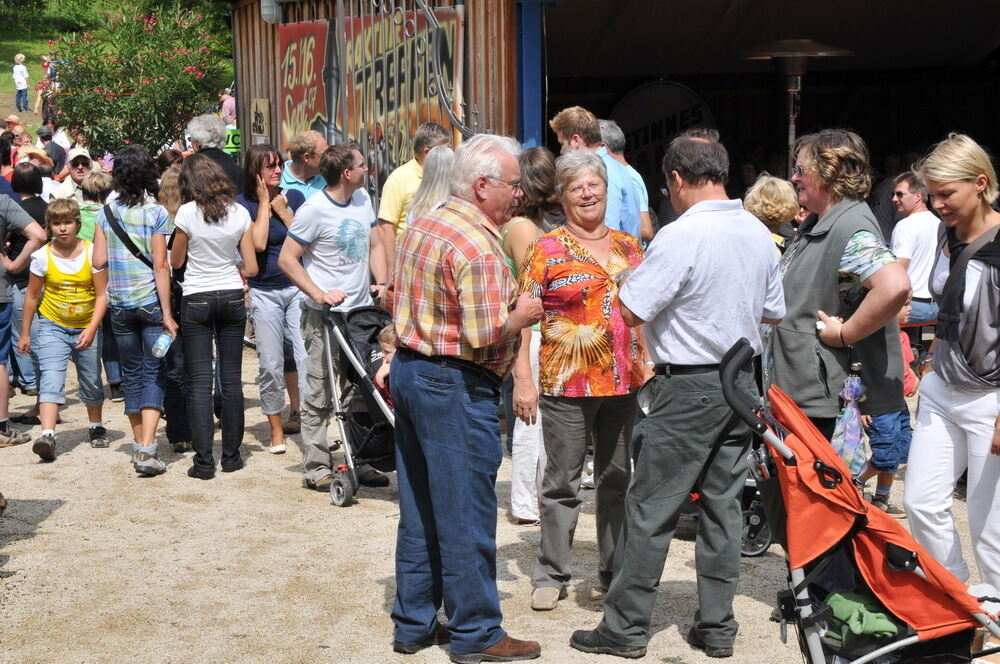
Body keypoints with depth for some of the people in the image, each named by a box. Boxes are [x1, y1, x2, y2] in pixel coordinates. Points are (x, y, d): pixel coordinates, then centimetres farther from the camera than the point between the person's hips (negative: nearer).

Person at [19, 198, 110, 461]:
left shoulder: (92, 253, -10)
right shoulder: (43, 256, -7)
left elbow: (102, 294, -9)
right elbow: (32, 296, 3)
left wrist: (92, 329, -19)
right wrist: (25, 334, 7)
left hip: (87, 328, 1)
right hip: (52, 326, -1)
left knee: (91, 382, 13)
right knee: (51, 378, -18)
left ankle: (97, 427, 37)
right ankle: (47, 436, -29)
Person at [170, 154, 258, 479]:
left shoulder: (188, 212, -10)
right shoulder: (240, 213, -2)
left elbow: (176, 261, 1)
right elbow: (252, 268, 0)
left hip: (196, 300, -3)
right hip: (232, 297, 3)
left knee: (200, 381, 0)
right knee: (231, 379, 9)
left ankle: (204, 461, -2)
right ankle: (231, 455, 14)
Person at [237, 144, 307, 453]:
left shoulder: (294, 197, 4)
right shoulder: (243, 204, -2)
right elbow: (258, 243, -15)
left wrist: (282, 210, -8)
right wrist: (264, 204, -10)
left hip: (297, 286, 1)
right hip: (264, 292, -1)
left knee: (304, 356, -7)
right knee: (270, 364, 2)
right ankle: (276, 430, 14)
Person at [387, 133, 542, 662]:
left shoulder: (421, 227, 9)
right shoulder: (479, 249, -19)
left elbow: (397, 302, 16)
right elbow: (484, 337, -24)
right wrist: (522, 315, -7)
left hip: (409, 369, 9)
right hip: (455, 386, -9)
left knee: (418, 509, 15)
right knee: (466, 514, 1)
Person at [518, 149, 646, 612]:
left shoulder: (628, 245, 11)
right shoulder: (547, 250, -3)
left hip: (625, 382, 5)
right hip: (567, 382, -5)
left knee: (617, 479, 13)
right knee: (562, 483, 2)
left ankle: (613, 572, 25)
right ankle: (551, 576, 12)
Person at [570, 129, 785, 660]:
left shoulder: (681, 237, -18)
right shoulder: (759, 234, 6)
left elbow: (631, 311, -19)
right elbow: (775, 313, 16)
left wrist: (634, 277, 1)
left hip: (689, 387, -7)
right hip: (741, 380, 7)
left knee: (651, 509, 1)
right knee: (722, 504, 12)